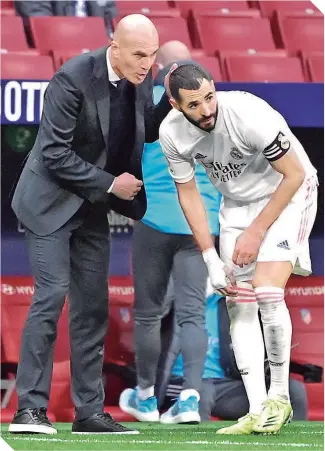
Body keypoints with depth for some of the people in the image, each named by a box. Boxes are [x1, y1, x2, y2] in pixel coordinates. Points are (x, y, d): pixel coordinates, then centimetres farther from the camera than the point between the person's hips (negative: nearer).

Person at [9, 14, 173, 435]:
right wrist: (110, 183, -18)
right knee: (51, 296, -15)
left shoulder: (140, 80, -3)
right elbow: (55, 153, -22)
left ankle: (89, 411, 8)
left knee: (93, 307, 5)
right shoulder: (73, 79, -23)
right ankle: (30, 408, -14)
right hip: (52, 202, -7)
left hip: (92, 208, 7)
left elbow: (148, 131, 13)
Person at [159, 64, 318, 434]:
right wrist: (211, 259, -6)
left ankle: (280, 396, -3)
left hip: (286, 193, -5)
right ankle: (258, 412, -2)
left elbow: (294, 174, -20)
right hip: (237, 201, 5)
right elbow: (188, 193, -1)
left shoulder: (250, 114, -33)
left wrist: (256, 232, -18)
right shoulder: (171, 133, -17)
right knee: (238, 304, -5)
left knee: (267, 293, -20)